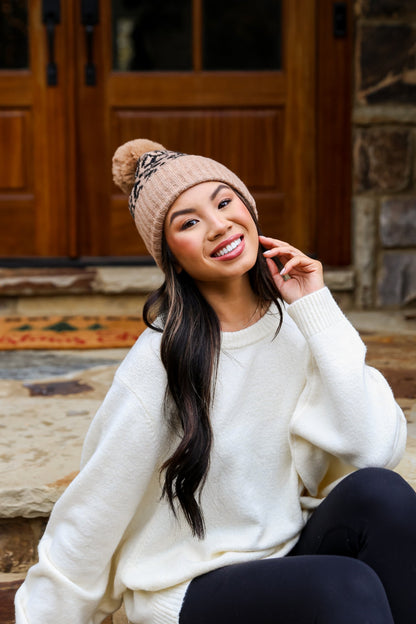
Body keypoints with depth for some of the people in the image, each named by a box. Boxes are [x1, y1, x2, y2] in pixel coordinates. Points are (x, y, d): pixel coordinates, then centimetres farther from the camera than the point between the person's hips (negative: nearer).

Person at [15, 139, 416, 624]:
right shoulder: (160, 363, -17)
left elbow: (375, 451, -14)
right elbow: (91, 516, -9)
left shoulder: (298, 326, -3)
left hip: (293, 553, 5)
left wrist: (318, 310, -15)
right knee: (347, 585, -33)